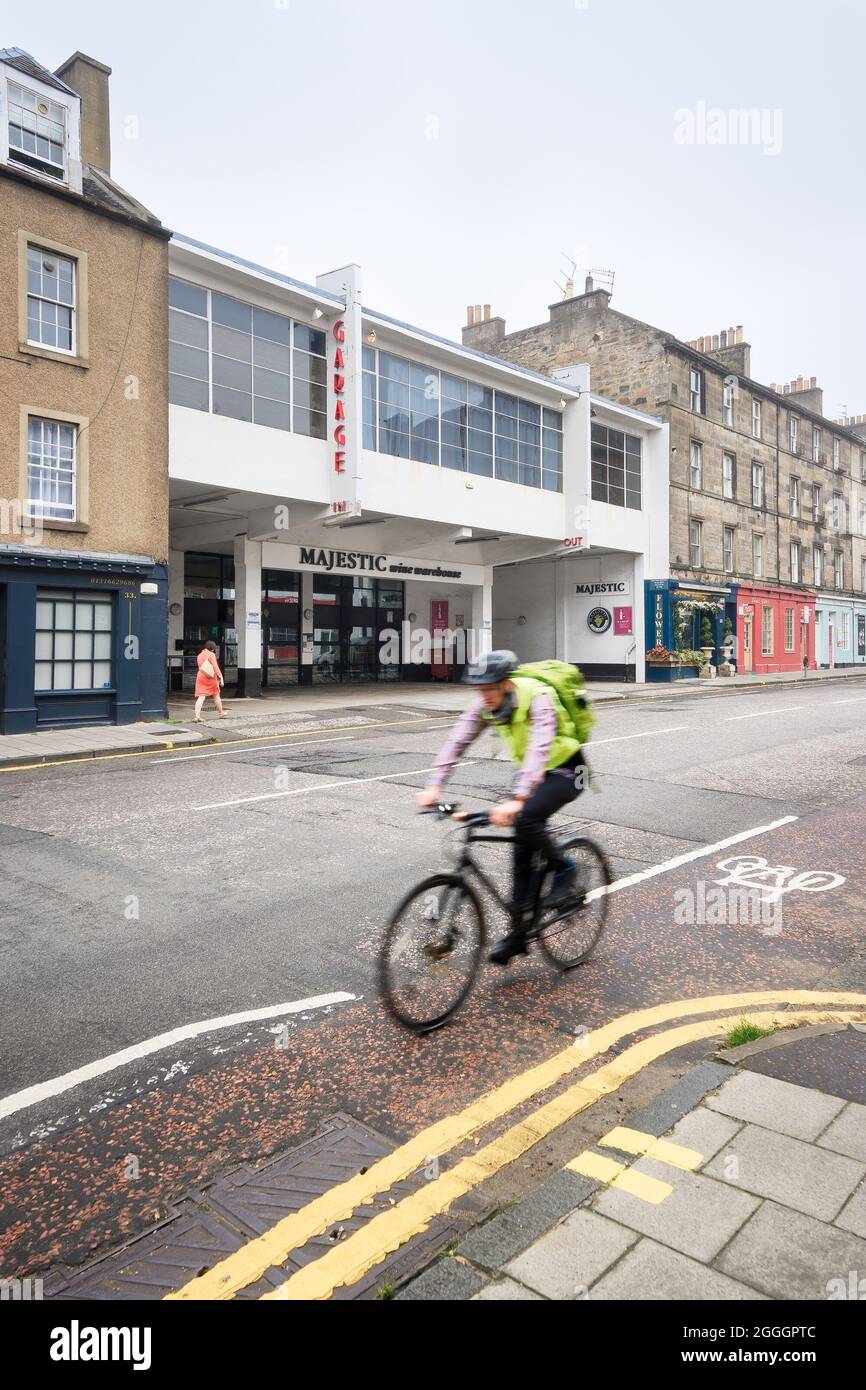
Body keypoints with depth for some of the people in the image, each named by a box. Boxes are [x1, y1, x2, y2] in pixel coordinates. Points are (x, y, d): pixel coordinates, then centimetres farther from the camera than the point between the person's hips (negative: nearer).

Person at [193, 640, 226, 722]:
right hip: (210, 678, -5)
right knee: (216, 695, 13)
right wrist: (220, 677, -16)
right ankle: (221, 713, 28)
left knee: (201, 697, -4)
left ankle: (197, 716, -18)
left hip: (200, 677, 5)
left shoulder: (199, 655, 14)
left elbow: (199, 666, 18)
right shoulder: (211, 655, -7)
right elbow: (215, 666, -14)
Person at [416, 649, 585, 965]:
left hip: (565, 771, -6)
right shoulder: (486, 703, -12)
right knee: (522, 847, 2)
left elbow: (539, 750, -43)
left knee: (525, 819, -31)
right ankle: (519, 932, 11)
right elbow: (457, 741, -16)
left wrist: (517, 799, -54)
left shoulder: (537, 698, -31)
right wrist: (434, 786, -27)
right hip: (530, 772, 7)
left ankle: (564, 868, -3)